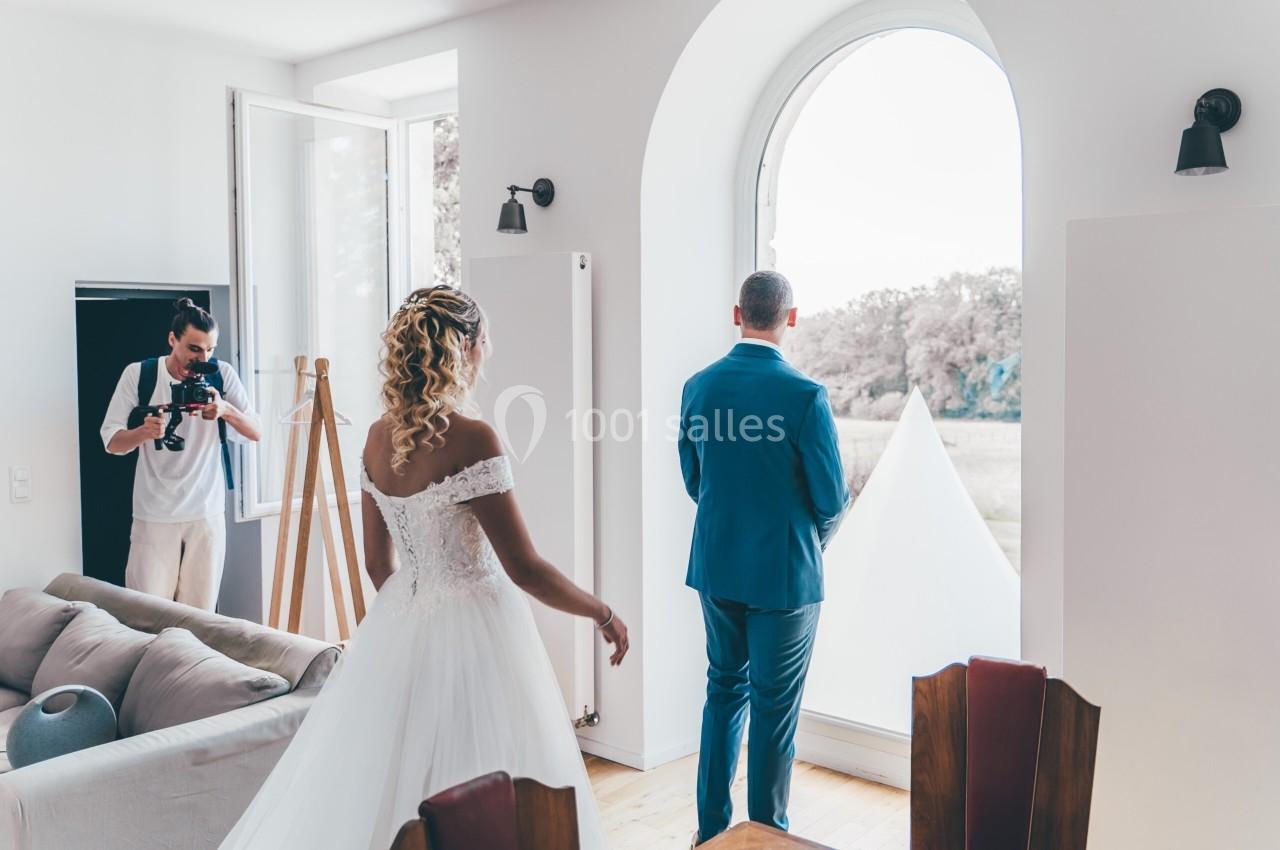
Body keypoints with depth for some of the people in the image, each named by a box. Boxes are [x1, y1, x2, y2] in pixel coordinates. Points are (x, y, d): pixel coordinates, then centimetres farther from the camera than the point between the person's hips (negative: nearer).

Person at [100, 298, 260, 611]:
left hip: (207, 512, 1)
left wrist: (226, 409, -23)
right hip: (154, 515, -1)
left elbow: (256, 432, -3)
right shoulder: (138, 374, -4)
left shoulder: (222, 374, -1)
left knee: (201, 614, 5)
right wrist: (145, 431, -25)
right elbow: (111, 442, -4)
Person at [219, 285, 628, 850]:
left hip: (397, 628, 7)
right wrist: (603, 614, -3)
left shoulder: (378, 437, 2)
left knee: (385, 783, 19)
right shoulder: (470, 438, -19)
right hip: (471, 631, -7)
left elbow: (378, 562, 11)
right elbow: (525, 569, -17)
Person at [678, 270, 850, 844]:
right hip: (784, 572, -5)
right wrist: (815, 539, 10)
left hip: (715, 566, 5)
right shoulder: (804, 396, -18)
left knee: (723, 690, 20)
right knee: (774, 709, 8)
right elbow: (832, 498, -12)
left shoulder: (698, 387, -3)